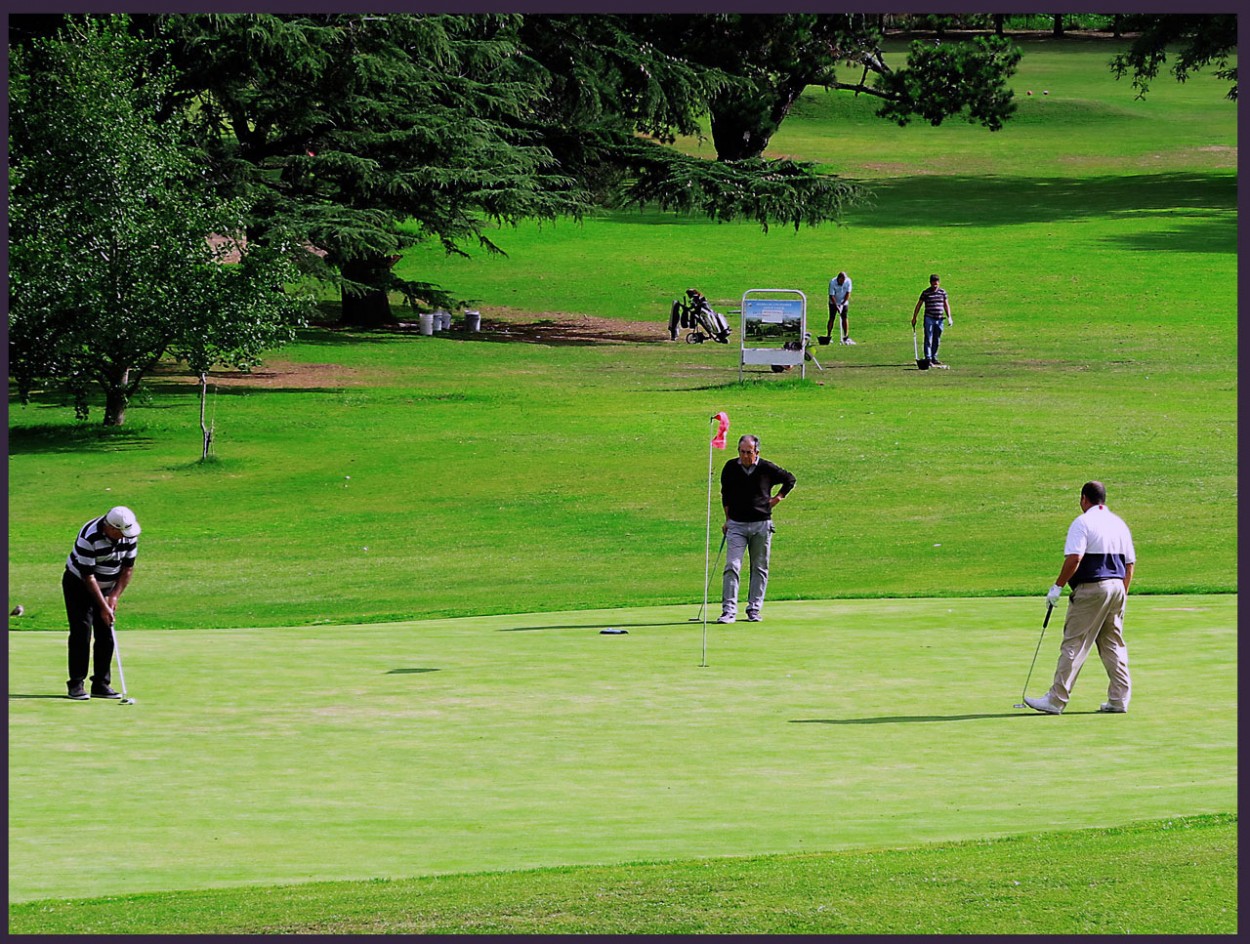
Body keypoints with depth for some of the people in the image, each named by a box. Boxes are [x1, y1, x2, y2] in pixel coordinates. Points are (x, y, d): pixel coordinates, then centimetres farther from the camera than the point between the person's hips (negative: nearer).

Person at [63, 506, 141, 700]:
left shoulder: (129, 536, -12)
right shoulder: (89, 537, -30)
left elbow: (128, 568, -2)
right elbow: (88, 576, -26)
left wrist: (114, 596, -9)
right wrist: (103, 606, -25)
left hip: (106, 587, 5)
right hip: (78, 584, -5)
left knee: (106, 636, 0)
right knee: (81, 633, -12)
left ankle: (100, 684, 5)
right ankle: (76, 684, -7)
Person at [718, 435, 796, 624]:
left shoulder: (767, 468, -4)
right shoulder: (730, 468, 1)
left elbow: (790, 479, 14)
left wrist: (778, 498, 4)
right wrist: (727, 520, 14)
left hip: (761, 525, 0)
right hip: (736, 525, 0)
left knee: (760, 568, 4)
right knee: (732, 566, -11)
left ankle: (754, 609, 11)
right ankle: (729, 610, -13)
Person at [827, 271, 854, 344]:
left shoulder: (848, 281, -16)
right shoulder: (832, 282, -23)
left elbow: (848, 294, -11)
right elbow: (831, 296, -21)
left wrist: (842, 304, -16)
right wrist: (837, 306, -26)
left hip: (844, 302, 2)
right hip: (833, 303, -2)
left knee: (845, 318, -3)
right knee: (832, 318, -5)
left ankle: (846, 337, -1)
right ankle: (828, 336, 0)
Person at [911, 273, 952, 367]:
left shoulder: (942, 292, 7)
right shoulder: (926, 293, -1)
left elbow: (946, 305, 12)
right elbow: (918, 305, 4)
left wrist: (949, 317, 3)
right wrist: (914, 318, 3)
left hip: (939, 319, 4)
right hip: (929, 319, -4)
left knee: (937, 340, 9)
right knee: (928, 340, -6)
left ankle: (934, 358, 19)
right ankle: (928, 358, -7)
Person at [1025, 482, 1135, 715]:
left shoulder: (1082, 523, -9)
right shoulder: (1119, 524, 13)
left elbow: (1074, 558, -20)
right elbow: (1129, 564, 16)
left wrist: (1058, 586, -13)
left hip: (1090, 590, -7)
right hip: (1116, 587, 7)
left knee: (1073, 645, -5)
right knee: (1114, 645, 11)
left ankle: (1056, 700, -5)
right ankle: (1119, 699, 8)